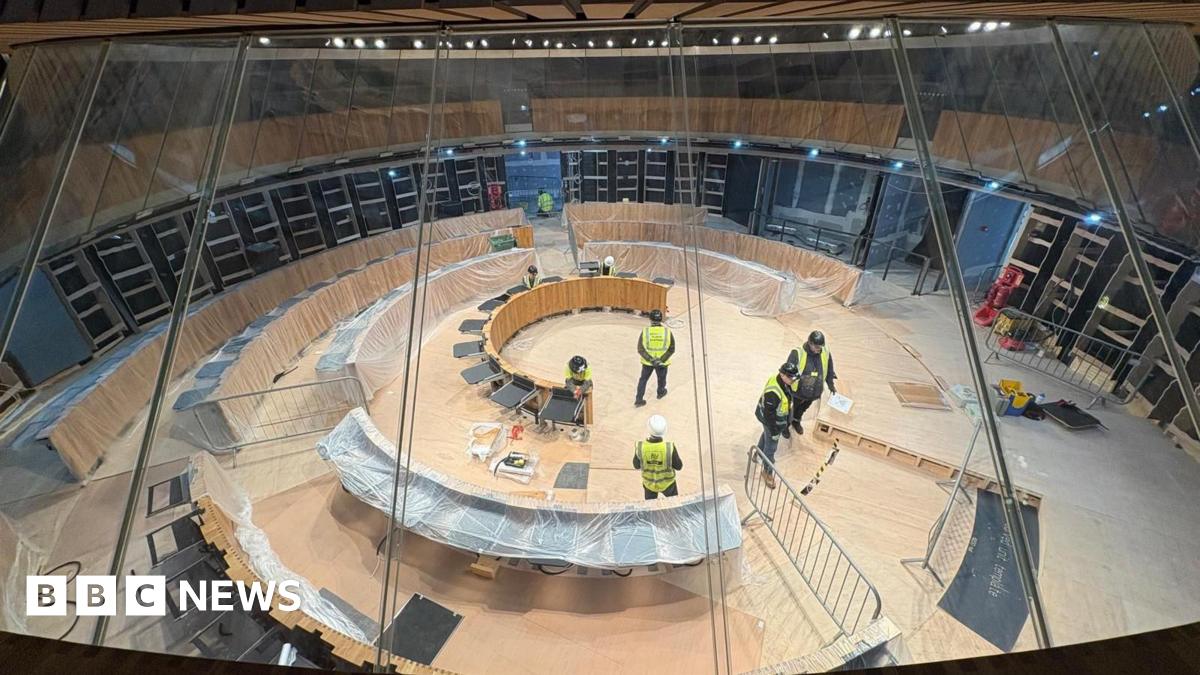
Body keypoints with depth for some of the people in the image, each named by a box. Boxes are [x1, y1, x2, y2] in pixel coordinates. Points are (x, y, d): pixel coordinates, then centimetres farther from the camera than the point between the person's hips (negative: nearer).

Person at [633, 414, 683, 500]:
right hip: (667, 483, -1)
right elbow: (678, 466, -17)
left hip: (649, 483, 1)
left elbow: (636, 465, -10)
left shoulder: (640, 446, -31)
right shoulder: (669, 447, -35)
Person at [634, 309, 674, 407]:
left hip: (647, 362, 0)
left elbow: (640, 349, -16)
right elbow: (672, 349, -12)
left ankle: (638, 400, 22)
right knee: (661, 378, 27)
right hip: (663, 362, 0)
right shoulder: (667, 331, -16)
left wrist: (650, 359, -14)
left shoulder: (645, 331, -18)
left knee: (643, 379, 20)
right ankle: (661, 392, 52)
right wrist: (661, 360, -11)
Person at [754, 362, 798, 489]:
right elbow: (769, 414, -30)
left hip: (775, 413, 9)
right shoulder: (773, 392, -40)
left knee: (766, 435, 33)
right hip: (772, 420, -9)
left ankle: (759, 453, 60)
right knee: (771, 446, 9)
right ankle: (767, 472, 30)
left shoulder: (781, 380, -13)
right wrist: (774, 432, -21)